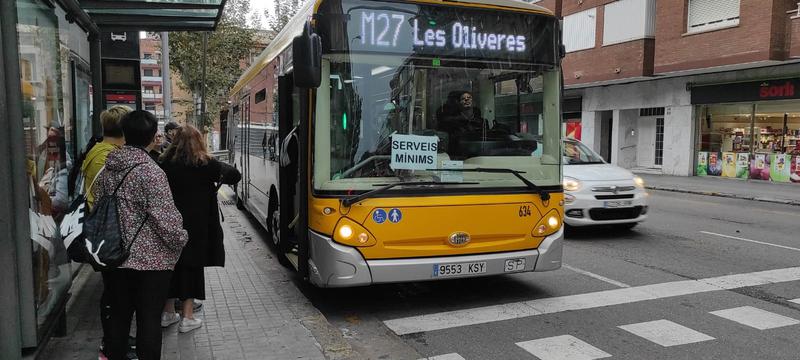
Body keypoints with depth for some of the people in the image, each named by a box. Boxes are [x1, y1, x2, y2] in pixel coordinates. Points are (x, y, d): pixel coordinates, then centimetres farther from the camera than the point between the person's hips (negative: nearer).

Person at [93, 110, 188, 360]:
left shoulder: (107, 169, 2)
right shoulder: (150, 172, -18)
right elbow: (166, 218, -19)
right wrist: (181, 239, -1)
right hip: (150, 260, -6)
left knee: (118, 316, 18)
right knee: (149, 320, 5)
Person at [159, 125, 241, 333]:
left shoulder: (164, 163, 0)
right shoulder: (205, 164, -9)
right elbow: (235, 175, -6)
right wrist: (221, 171, 11)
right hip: (196, 225, -3)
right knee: (192, 266, 5)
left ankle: (168, 312, 26)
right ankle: (187, 317, 9)